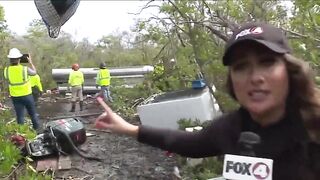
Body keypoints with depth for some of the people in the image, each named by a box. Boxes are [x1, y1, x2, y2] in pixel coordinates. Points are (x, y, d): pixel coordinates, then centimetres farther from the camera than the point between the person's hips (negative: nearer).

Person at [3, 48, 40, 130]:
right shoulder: (25, 69, -17)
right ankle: (37, 129, 27)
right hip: (27, 95, -1)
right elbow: (34, 72, 3)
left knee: (20, 116, 9)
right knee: (33, 114, 16)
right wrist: (30, 62, 13)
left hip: (15, 97, 2)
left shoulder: (6, 70, -10)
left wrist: (12, 64, 11)